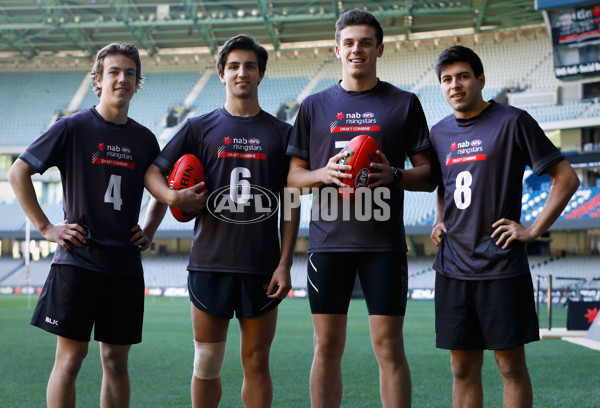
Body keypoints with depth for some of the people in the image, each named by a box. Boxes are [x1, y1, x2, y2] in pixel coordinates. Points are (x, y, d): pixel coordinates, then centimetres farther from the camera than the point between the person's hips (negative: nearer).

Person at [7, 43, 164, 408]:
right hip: (78, 261, -4)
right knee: (71, 354, -5)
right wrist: (46, 227, -5)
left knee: (117, 359, 8)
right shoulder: (73, 128, -2)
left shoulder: (145, 139, 10)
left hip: (126, 265, 4)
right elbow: (18, 173, 0)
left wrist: (150, 231, 12)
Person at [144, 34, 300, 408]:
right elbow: (153, 172, 11)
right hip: (210, 262, 0)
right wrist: (172, 197, -11)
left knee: (256, 362, 5)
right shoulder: (200, 128, 8)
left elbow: (291, 205, 6)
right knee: (207, 364, 6)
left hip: (262, 266, 0)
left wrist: (285, 264, -2)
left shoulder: (281, 133, 7)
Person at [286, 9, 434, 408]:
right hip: (328, 241, 2)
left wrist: (395, 175, -14)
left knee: (389, 346, -2)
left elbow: (428, 175, 7)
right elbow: (293, 175, 12)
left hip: (384, 243, -1)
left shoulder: (404, 103, 8)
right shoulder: (315, 106, 12)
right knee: (327, 346, 5)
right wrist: (324, 174, -9)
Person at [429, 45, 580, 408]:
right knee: (463, 368, 9)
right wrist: (439, 221, 13)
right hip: (452, 268, 5)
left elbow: (567, 177, -4)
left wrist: (534, 230, -9)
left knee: (511, 365, 0)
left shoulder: (512, 122, -4)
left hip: (502, 266, -5)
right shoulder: (440, 133, 12)